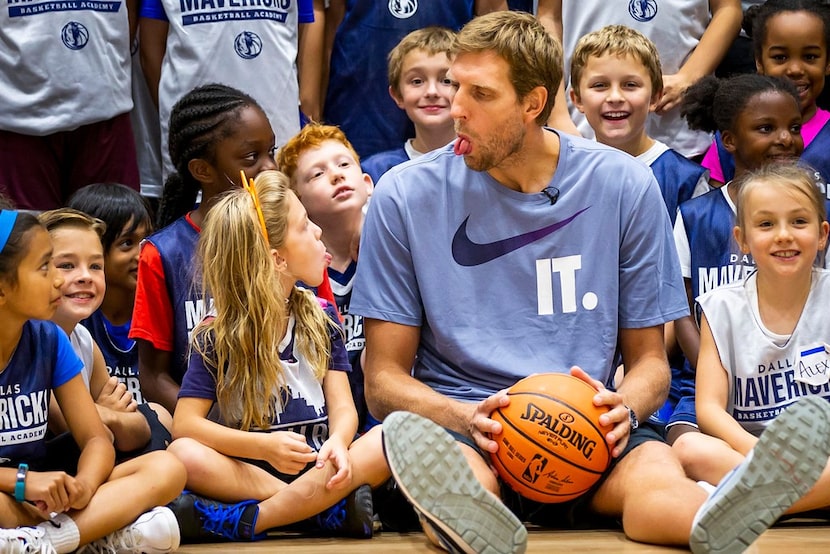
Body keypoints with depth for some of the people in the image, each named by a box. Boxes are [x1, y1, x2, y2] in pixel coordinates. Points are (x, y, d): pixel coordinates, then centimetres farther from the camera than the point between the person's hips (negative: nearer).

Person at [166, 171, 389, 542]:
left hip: (319, 467, 2)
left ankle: (245, 520, -31)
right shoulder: (219, 334, -1)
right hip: (250, 471, -2)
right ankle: (333, 506, -32)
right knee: (184, 455, -32)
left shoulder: (320, 318, 10)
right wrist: (263, 446, -24)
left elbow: (342, 405, 2)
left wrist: (337, 442, -23)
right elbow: (185, 423, -9)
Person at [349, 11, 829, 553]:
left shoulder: (624, 186, 7)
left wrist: (625, 406, -12)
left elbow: (649, 359, 14)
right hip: (459, 429, -1)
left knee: (656, 472, -35)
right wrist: (466, 418, -16)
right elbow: (384, 378, 6)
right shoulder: (405, 197, 3)